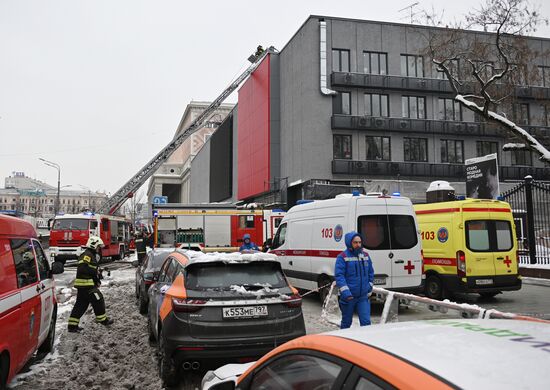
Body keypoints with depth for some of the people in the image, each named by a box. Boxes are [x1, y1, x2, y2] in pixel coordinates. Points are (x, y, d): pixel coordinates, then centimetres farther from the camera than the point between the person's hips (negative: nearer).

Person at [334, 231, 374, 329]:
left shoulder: (365, 256, 8)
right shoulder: (342, 257, -9)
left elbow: (371, 273, 17)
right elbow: (339, 276, -14)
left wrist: (369, 289, 13)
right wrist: (346, 292, -22)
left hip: (363, 296, 3)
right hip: (348, 297, -3)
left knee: (366, 321, -4)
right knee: (346, 322, 11)